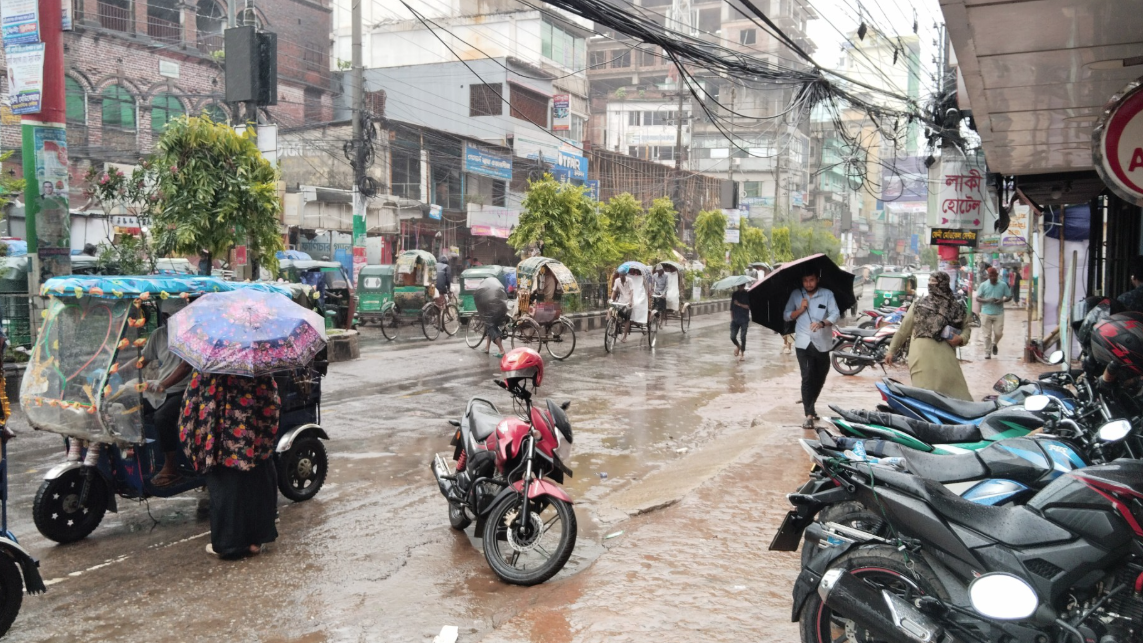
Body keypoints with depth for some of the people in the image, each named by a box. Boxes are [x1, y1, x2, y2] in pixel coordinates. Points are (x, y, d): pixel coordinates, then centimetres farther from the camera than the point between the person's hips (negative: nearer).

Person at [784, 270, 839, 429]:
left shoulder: (827, 294, 0)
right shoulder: (795, 295, 6)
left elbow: (835, 314, -11)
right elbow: (786, 316, 8)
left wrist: (822, 323, -30)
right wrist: (800, 310, -10)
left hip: (822, 343, 1)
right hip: (803, 343, -1)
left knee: (820, 377, 14)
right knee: (807, 377, -10)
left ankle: (810, 406, 36)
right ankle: (809, 414, -9)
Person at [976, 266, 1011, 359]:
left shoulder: (1003, 285, 2)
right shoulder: (983, 285, 0)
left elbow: (1009, 296, 9)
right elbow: (977, 298, 0)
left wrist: (1002, 300, -12)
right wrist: (987, 300, -18)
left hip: (999, 313, 1)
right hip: (986, 313, -1)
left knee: (998, 333, 0)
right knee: (987, 335, 1)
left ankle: (994, 344, 32)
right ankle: (987, 353, 12)